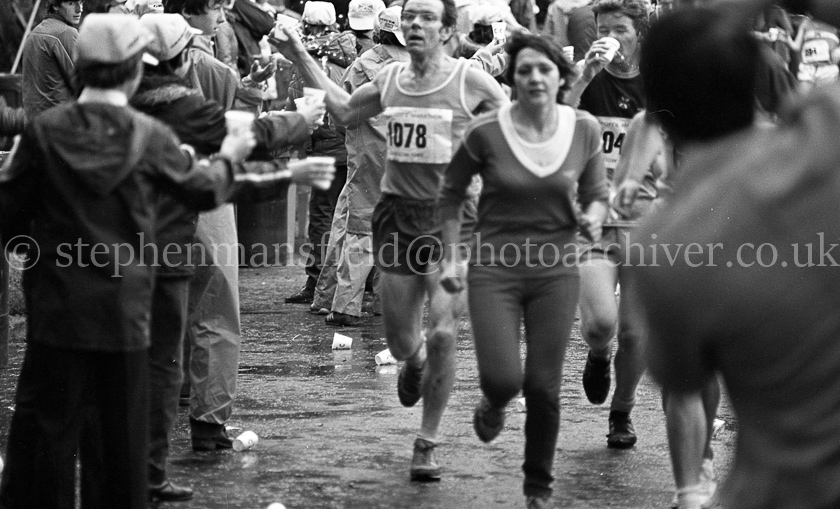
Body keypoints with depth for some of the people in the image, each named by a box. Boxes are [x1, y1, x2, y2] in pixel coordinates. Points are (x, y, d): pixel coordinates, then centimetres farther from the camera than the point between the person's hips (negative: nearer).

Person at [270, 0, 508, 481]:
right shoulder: (391, 78, 6)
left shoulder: (470, 81, -8)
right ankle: (415, 364, 47)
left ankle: (427, 444, 3)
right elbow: (344, 110, 23)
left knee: (442, 335, -13)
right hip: (400, 212, 4)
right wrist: (303, 59, 20)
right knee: (400, 341, 8)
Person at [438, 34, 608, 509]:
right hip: (495, 268, -2)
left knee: (544, 387, 2)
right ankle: (494, 406, 25)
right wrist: (451, 257, 0)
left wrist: (593, 216, -13)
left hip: (557, 271, 2)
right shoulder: (486, 131, -10)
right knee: (503, 378, -15)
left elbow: (597, 193, 10)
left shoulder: (584, 129, -3)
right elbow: (452, 192, 4)